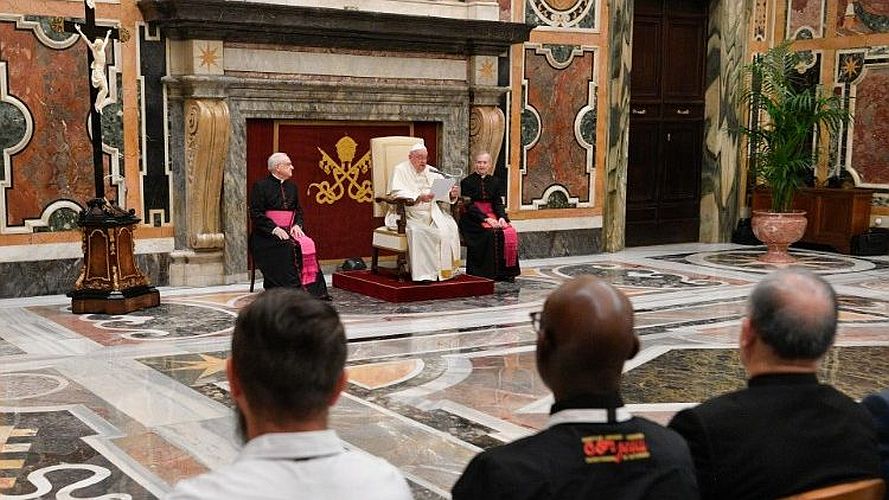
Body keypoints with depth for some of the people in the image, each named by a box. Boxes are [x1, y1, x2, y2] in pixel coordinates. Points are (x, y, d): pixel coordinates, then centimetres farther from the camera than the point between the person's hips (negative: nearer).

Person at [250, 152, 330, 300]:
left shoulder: (291, 187, 17)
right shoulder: (261, 186, -1)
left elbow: (298, 211, 19)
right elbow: (256, 214, -9)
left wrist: (297, 225, -3)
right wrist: (274, 229, -19)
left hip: (288, 231, 5)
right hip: (267, 234, -5)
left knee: (307, 244, -24)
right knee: (288, 247, -33)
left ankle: (310, 288, -27)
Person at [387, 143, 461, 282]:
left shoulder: (431, 171, 15)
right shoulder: (400, 170, -1)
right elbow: (396, 192, -17)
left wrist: (452, 193, -16)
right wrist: (419, 197, -31)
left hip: (431, 212, 5)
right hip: (409, 214, -5)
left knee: (449, 226, -18)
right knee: (417, 231, -33)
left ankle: (446, 270, -11)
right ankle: (422, 273, -29)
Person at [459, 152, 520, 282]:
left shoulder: (495, 181, 14)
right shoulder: (467, 182, 0)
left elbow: (498, 203, 10)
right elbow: (469, 206, -8)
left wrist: (501, 217, -10)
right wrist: (485, 218, -18)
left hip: (492, 216, 4)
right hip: (473, 219, -4)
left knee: (510, 232, -21)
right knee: (491, 233, -31)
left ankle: (506, 272, -16)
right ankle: (489, 273, -25)